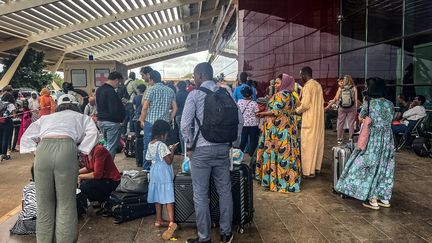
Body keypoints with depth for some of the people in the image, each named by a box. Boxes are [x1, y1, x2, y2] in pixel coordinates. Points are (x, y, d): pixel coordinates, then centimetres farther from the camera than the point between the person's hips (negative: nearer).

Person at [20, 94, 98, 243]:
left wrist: (36, 152, 19)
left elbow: (26, 137, 27)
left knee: (44, 203, 12)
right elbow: (93, 133, 7)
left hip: (43, 150, 3)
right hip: (66, 148, -2)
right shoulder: (81, 117, 27)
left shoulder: (46, 117, 34)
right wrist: (80, 151, 9)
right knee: (66, 203, 4)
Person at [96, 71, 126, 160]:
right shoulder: (111, 91, -20)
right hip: (112, 122, -10)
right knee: (111, 147, -2)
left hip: (100, 120, 10)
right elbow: (114, 110, -23)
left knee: (108, 145, 20)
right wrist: (122, 117, -8)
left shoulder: (99, 90, 11)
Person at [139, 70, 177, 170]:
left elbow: (145, 107, -9)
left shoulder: (151, 89, -6)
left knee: (147, 147, 5)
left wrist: (142, 120, 2)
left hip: (151, 122, -5)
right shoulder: (170, 91, 10)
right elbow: (175, 108, 9)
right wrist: (170, 120, 15)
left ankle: (146, 169, 10)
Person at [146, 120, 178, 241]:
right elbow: (169, 161, -19)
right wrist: (172, 150, -5)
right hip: (164, 173, -8)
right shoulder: (161, 145, -18)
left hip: (154, 172, 8)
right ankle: (171, 222, -15)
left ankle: (158, 220, 25)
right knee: (168, 198, -8)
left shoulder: (150, 144, 7)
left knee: (158, 197, 16)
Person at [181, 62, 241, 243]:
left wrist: (189, 144, 4)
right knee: (225, 192, 12)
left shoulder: (194, 94, -5)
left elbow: (185, 124, -11)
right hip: (223, 148, 5)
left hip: (201, 149, -4)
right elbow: (239, 119, 5)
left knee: (200, 195, 5)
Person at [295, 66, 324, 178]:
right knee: (317, 142, 14)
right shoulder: (318, 85, 11)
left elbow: (305, 104, -19)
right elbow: (321, 102, 16)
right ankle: (317, 166, 24)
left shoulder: (307, 86, -15)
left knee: (308, 144, -3)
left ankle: (309, 170, 0)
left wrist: (296, 111, -3)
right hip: (319, 118, 9)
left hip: (310, 119, -9)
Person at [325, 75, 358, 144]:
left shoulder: (340, 88, -2)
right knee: (351, 123, 8)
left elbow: (336, 99, -4)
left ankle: (339, 139, 13)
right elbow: (356, 100, -6)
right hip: (351, 108, 0)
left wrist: (327, 107, 1)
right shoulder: (354, 88, -2)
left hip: (342, 108, 0)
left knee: (340, 123, 9)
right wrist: (356, 109, 0)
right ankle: (351, 138, 12)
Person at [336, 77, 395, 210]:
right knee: (384, 167, 14)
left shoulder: (370, 103, -11)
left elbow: (361, 117, 4)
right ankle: (385, 198, 22)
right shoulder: (390, 104, 1)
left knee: (371, 167, 4)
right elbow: (390, 119, 12)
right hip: (387, 140, 5)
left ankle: (373, 200, 6)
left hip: (373, 140, -5)